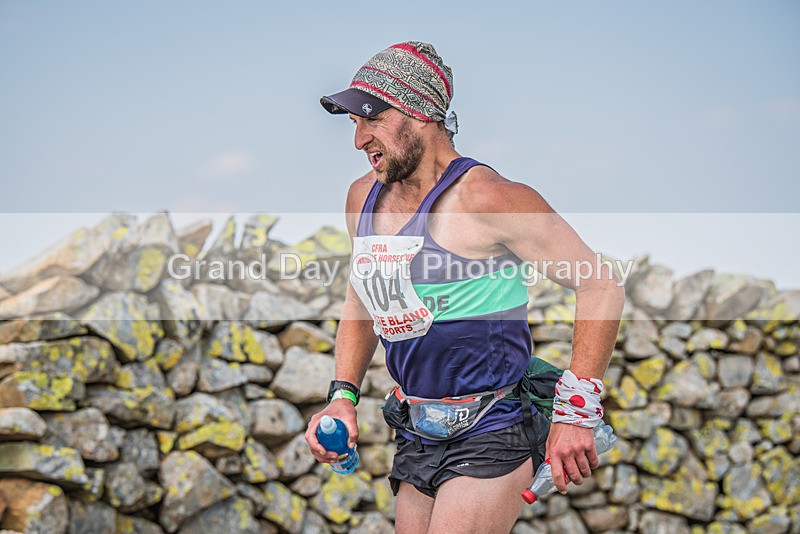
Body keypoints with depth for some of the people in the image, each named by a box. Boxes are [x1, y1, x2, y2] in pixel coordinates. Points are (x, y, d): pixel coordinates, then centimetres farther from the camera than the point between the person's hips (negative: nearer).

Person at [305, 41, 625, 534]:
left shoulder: (485, 198, -17)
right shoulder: (364, 197, 6)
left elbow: (601, 285, -15)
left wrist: (575, 412, -16)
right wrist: (343, 395, 6)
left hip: (489, 441, -7)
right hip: (417, 440, 7)